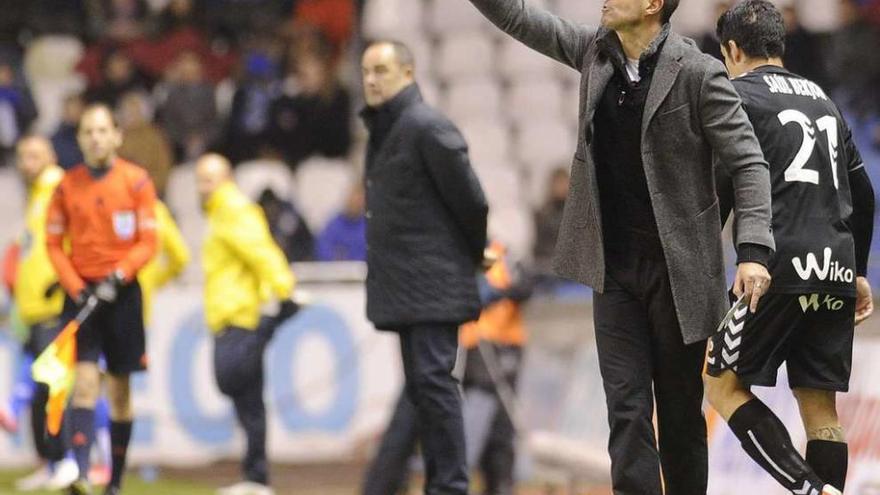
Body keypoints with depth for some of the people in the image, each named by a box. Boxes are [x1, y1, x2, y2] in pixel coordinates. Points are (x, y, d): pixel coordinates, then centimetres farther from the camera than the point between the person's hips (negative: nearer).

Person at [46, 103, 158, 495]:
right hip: (81, 292, 0)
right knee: (85, 381, -14)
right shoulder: (67, 185, 2)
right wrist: (75, 288, -8)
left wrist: (118, 277, -17)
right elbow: (53, 243, 4)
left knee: (120, 389, 8)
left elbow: (148, 243, -4)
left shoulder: (136, 181, -3)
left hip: (121, 291, 0)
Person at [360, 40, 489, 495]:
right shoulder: (382, 131, 16)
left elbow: (471, 201, -12)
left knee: (432, 379, -13)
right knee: (421, 385, 10)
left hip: (432, 284, -9)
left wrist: (473, 257, 2)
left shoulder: (427, 128, -12)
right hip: (405, 287, 9)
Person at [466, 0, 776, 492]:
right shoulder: (596, 52, 5)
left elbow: (748, 162, -12)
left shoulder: (697, 73, -11)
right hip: (614, 269, 4)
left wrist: (754, 249, -22)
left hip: (677, 270, -4)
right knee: (627, 409, -4)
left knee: (680, 411, 7)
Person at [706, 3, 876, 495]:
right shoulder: (824, 101, 21)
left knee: (725, 384, 2)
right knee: (820, 405, 8)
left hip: (780, 268, -6)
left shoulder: (738, 95, 0)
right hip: (836, 271, 6)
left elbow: (720, 192, -7)